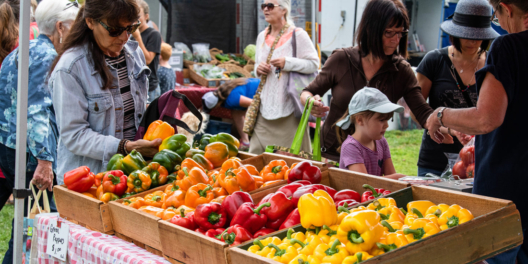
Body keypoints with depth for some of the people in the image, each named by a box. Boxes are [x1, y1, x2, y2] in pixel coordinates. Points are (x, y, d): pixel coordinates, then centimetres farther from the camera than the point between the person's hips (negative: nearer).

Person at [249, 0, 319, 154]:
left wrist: (287, 62, -17)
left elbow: (314, 64, -7)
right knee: (258, 154, 3)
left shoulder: (298, 35, -4)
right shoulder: (262, 37, 16)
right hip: (266, 106, 6)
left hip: (289, 106, -6)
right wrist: (258, 69, 3)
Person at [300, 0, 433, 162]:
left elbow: (423, 113, -10)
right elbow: (307, 93, 3)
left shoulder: (402, 71, -4)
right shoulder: (341, 59, -6)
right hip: (330, 154, 0)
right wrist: (311, 102, -21)